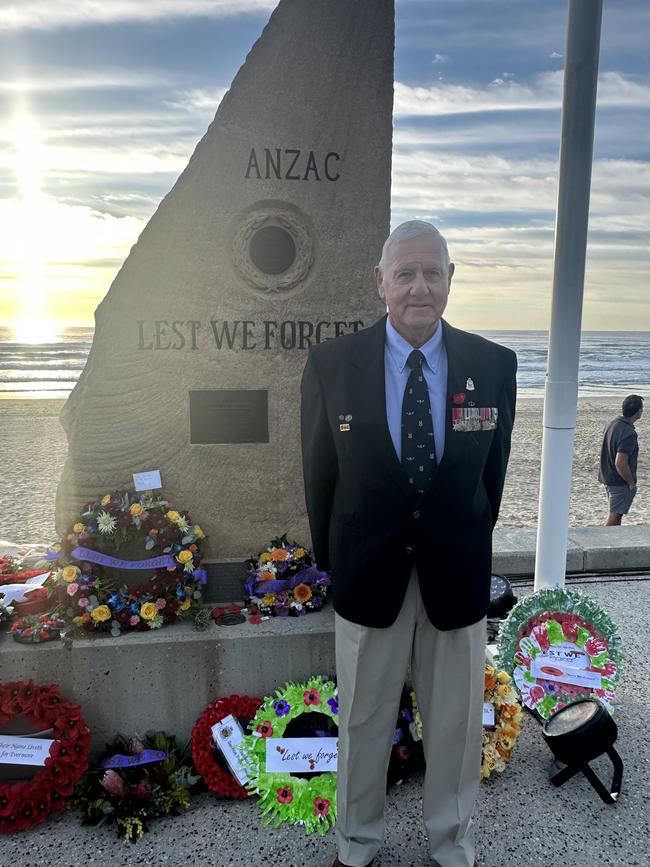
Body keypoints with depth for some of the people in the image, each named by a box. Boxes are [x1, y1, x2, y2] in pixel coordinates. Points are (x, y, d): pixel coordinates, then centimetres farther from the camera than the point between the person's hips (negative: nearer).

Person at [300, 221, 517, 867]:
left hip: (457, 574, 1)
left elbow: (491, 472, 4)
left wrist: (470, 548, 10)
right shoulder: (330, 365, -9)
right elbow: (319, 474, -1)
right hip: (368, 571, -1)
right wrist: (331, 562, 5)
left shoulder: (493, 365, -6)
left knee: (455, 724, 19)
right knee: (362, 721, 18)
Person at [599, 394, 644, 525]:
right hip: (620, 481, -9)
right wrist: (632, 483, -16)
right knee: (615, 514, 3)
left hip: (607, 476, 9)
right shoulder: (629, 434, -26)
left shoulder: (613, 422, 1)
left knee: (616, 513, 22)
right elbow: (620, 463, -29)